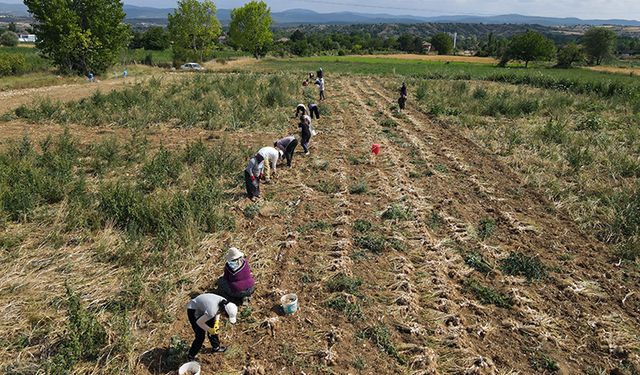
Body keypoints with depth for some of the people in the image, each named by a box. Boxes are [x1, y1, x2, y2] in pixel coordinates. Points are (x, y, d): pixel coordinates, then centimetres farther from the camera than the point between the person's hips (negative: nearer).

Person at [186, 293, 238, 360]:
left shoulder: (225, 303, -19)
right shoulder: (211, 311, -39)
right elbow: (199, 322, -24)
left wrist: (216, 322, -7)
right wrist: (209, 330, -13)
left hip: (202, 307, 7)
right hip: (193, 311, -7)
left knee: (214, 330, 14)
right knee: (200, 337, -4)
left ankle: (216, 347, 37)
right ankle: (191, 356, 17)